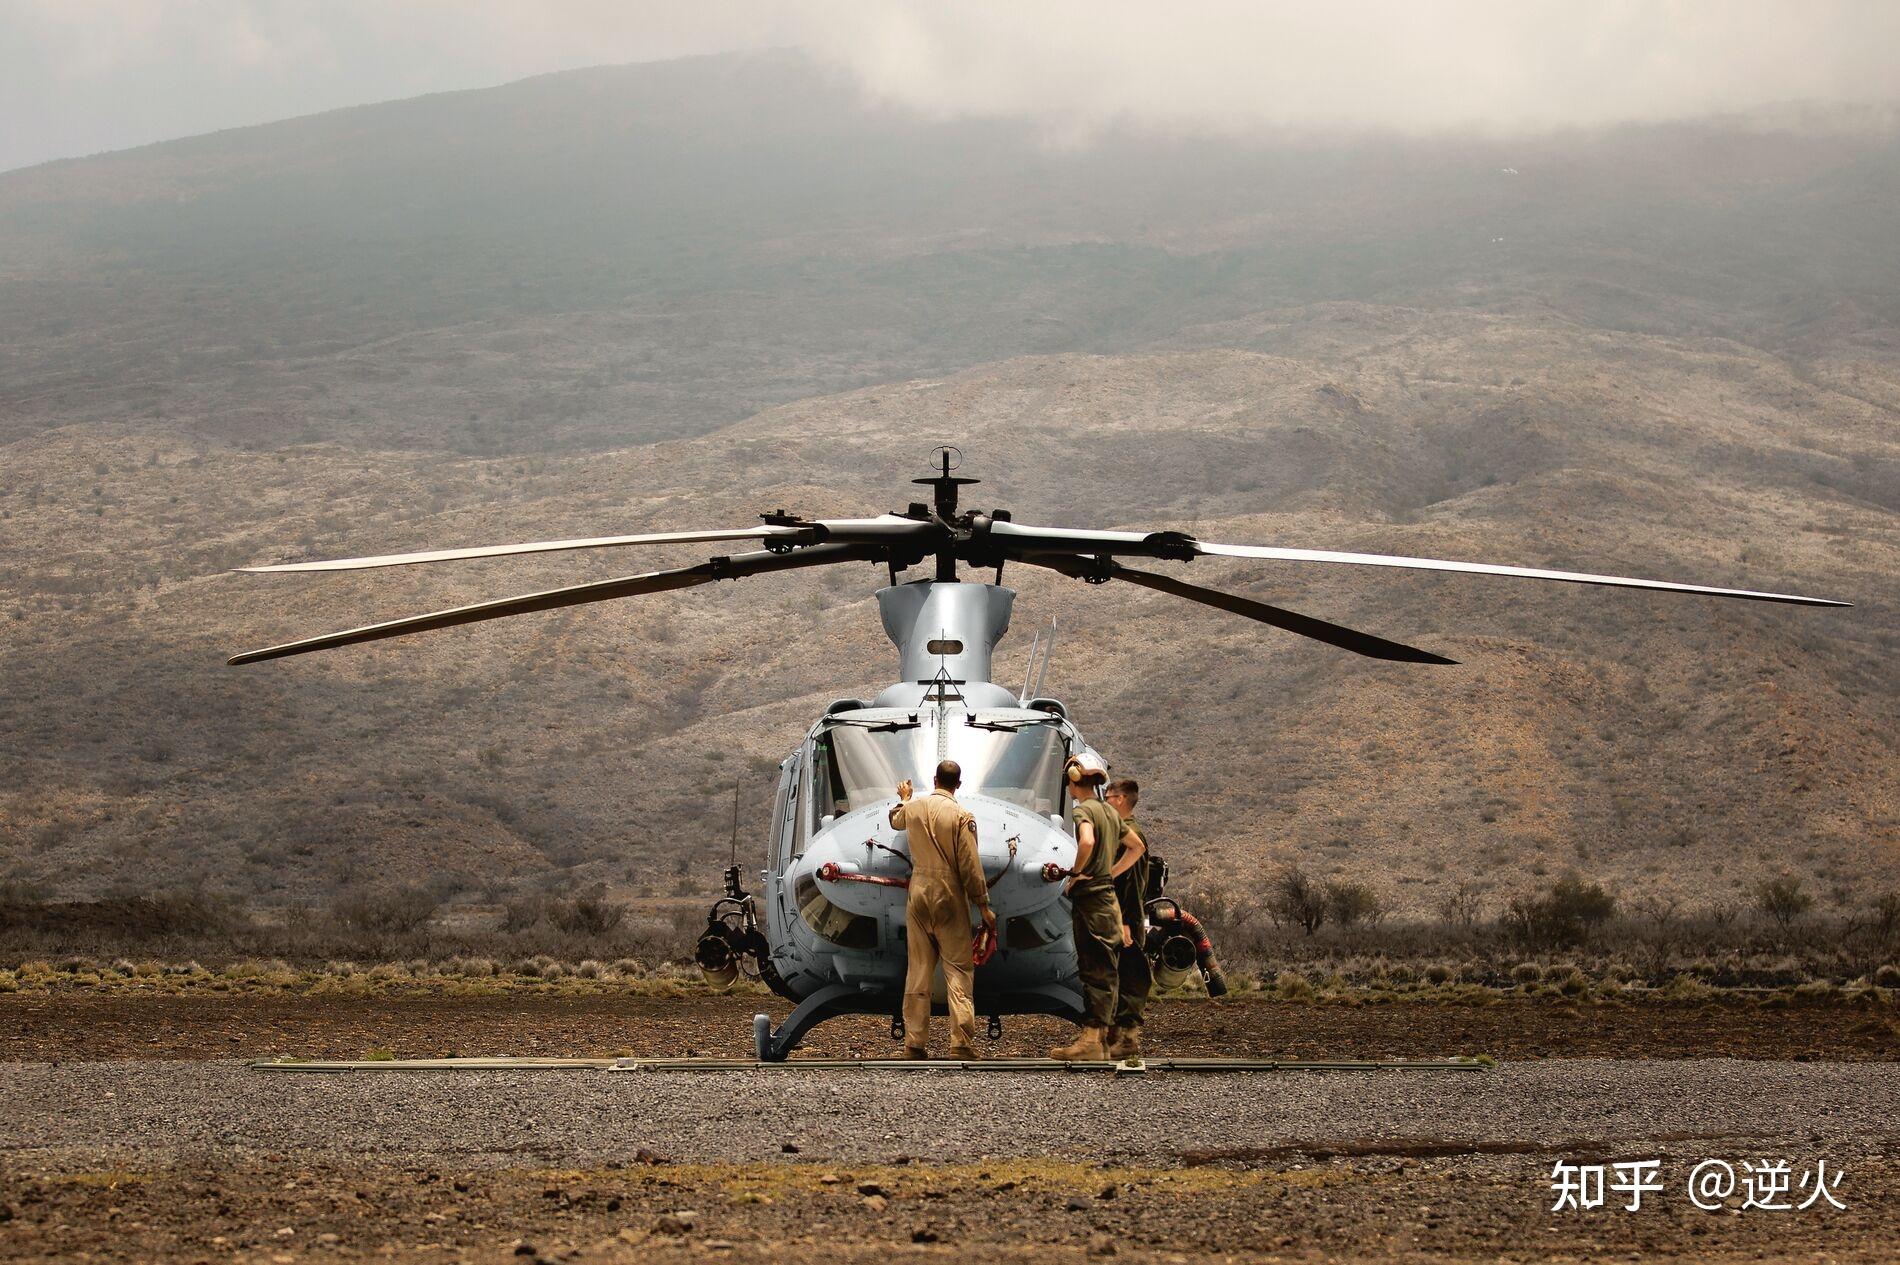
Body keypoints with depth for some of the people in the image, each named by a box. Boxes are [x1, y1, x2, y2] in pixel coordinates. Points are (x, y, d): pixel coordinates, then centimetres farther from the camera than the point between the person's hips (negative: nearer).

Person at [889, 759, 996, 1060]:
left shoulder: (914, 808, 3)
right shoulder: (961, 816, -12)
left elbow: (896, 820, 29)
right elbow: (970, 865, -12)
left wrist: (903, 797, 50)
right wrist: (984, 906, -3)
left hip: (918, 896, 5)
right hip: (950, 899, -5)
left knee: (918, 970, 10)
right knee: (958, 970, -3)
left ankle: (915, 1044, 10)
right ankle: (962, 1044, -10)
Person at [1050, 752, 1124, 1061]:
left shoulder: (1083, 809, -11)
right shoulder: (1111, 812, 15)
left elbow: (1087, 840, -32)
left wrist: (1075, 873, -18)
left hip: (1090, 899, -8)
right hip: (1110, 897, 8)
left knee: (1094, 971, -10)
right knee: (1106, 972, 11)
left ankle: (1091, 1039, -12)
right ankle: (1103, 1038, 15)